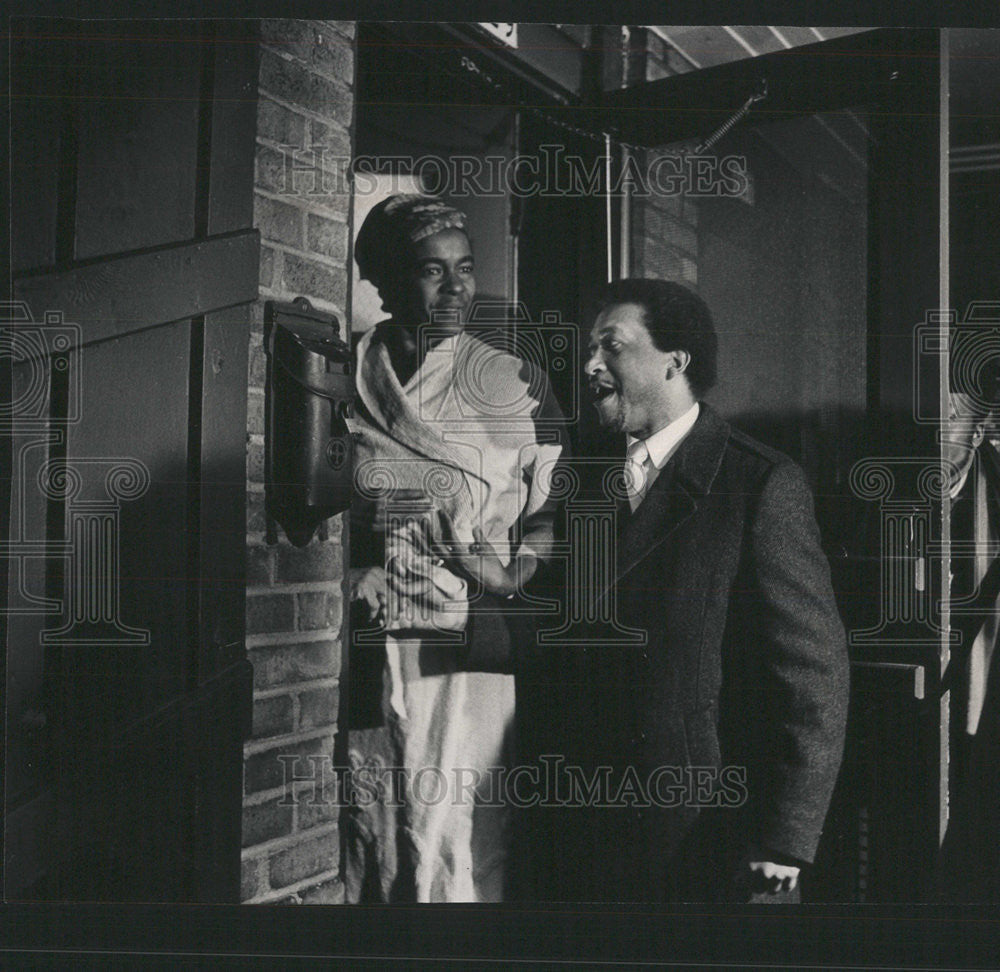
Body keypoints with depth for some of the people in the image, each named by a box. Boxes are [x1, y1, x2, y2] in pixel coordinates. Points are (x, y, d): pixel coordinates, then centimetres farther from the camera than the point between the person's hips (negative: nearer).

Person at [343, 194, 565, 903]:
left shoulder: (516, 385, 7)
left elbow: (554, 510, 8)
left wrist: (519, 574, -9)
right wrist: (354, 573, -6)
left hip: (471, 655, -1)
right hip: (362, 653, 1)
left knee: (459, 847, -2)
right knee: (363, 839, 6)